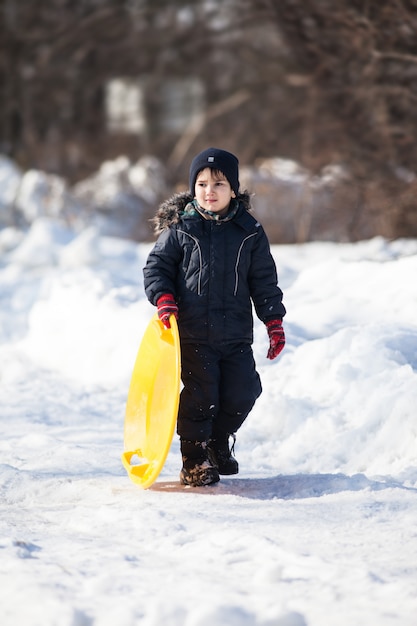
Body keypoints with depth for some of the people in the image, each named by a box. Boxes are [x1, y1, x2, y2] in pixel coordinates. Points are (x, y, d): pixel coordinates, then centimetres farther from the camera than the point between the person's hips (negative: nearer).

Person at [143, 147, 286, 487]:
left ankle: (219, 443, 27)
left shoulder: (249, 232, 5)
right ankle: (194, 458, 11)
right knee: (200, 394, -6)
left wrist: (274, 321, 5)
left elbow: (264, 280, 10)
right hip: (192, 334, -2)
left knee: (242, 393, 1)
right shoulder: (179, 229, -1)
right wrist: (164, 298, -13)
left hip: (236, 334, 3)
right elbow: (156, 266, 4)